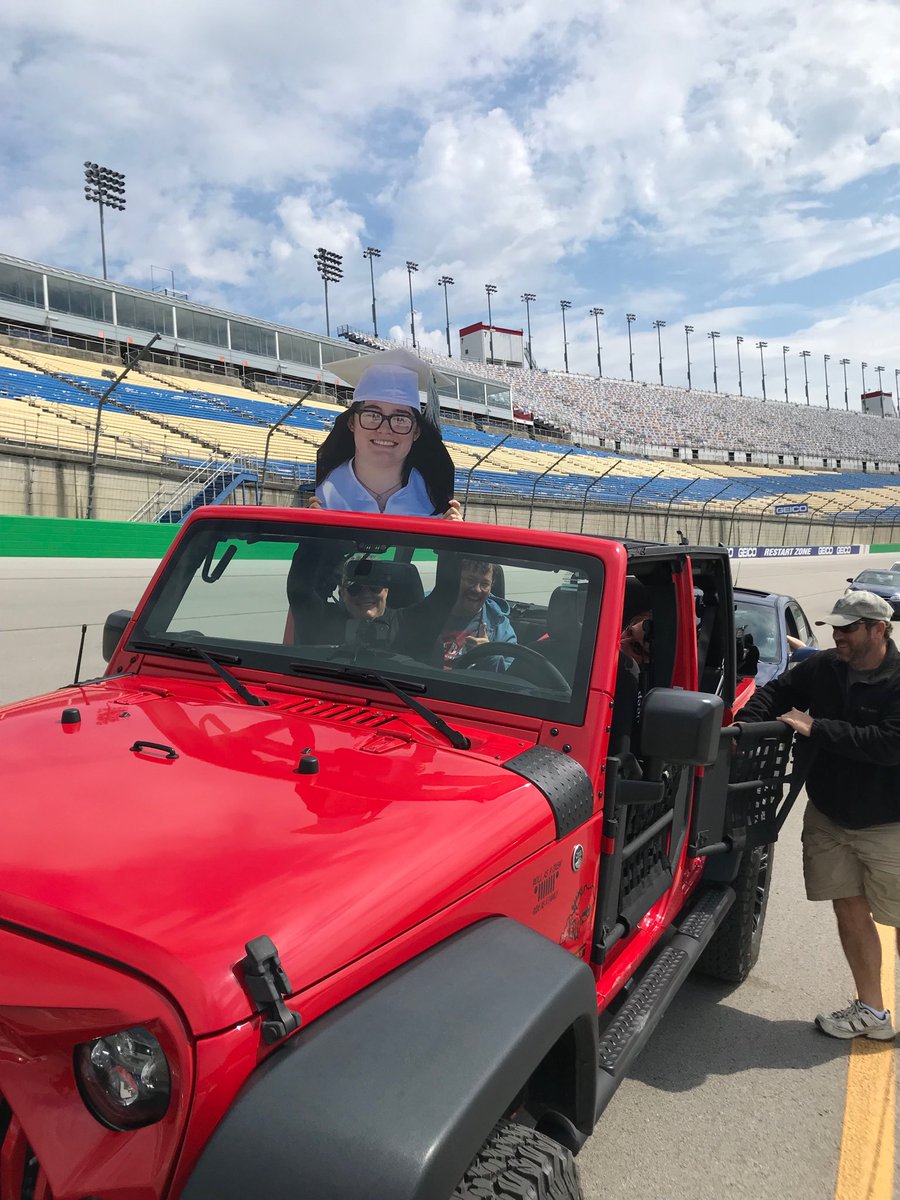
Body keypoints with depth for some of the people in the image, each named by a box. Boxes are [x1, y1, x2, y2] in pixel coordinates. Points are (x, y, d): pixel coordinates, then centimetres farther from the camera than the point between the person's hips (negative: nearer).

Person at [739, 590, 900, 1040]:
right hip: (828, 816, 5)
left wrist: (816, 728, -24)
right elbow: (775, 693, 8)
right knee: (850, 910, 12)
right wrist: (745, 723, -11)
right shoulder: (822, 668, -3)